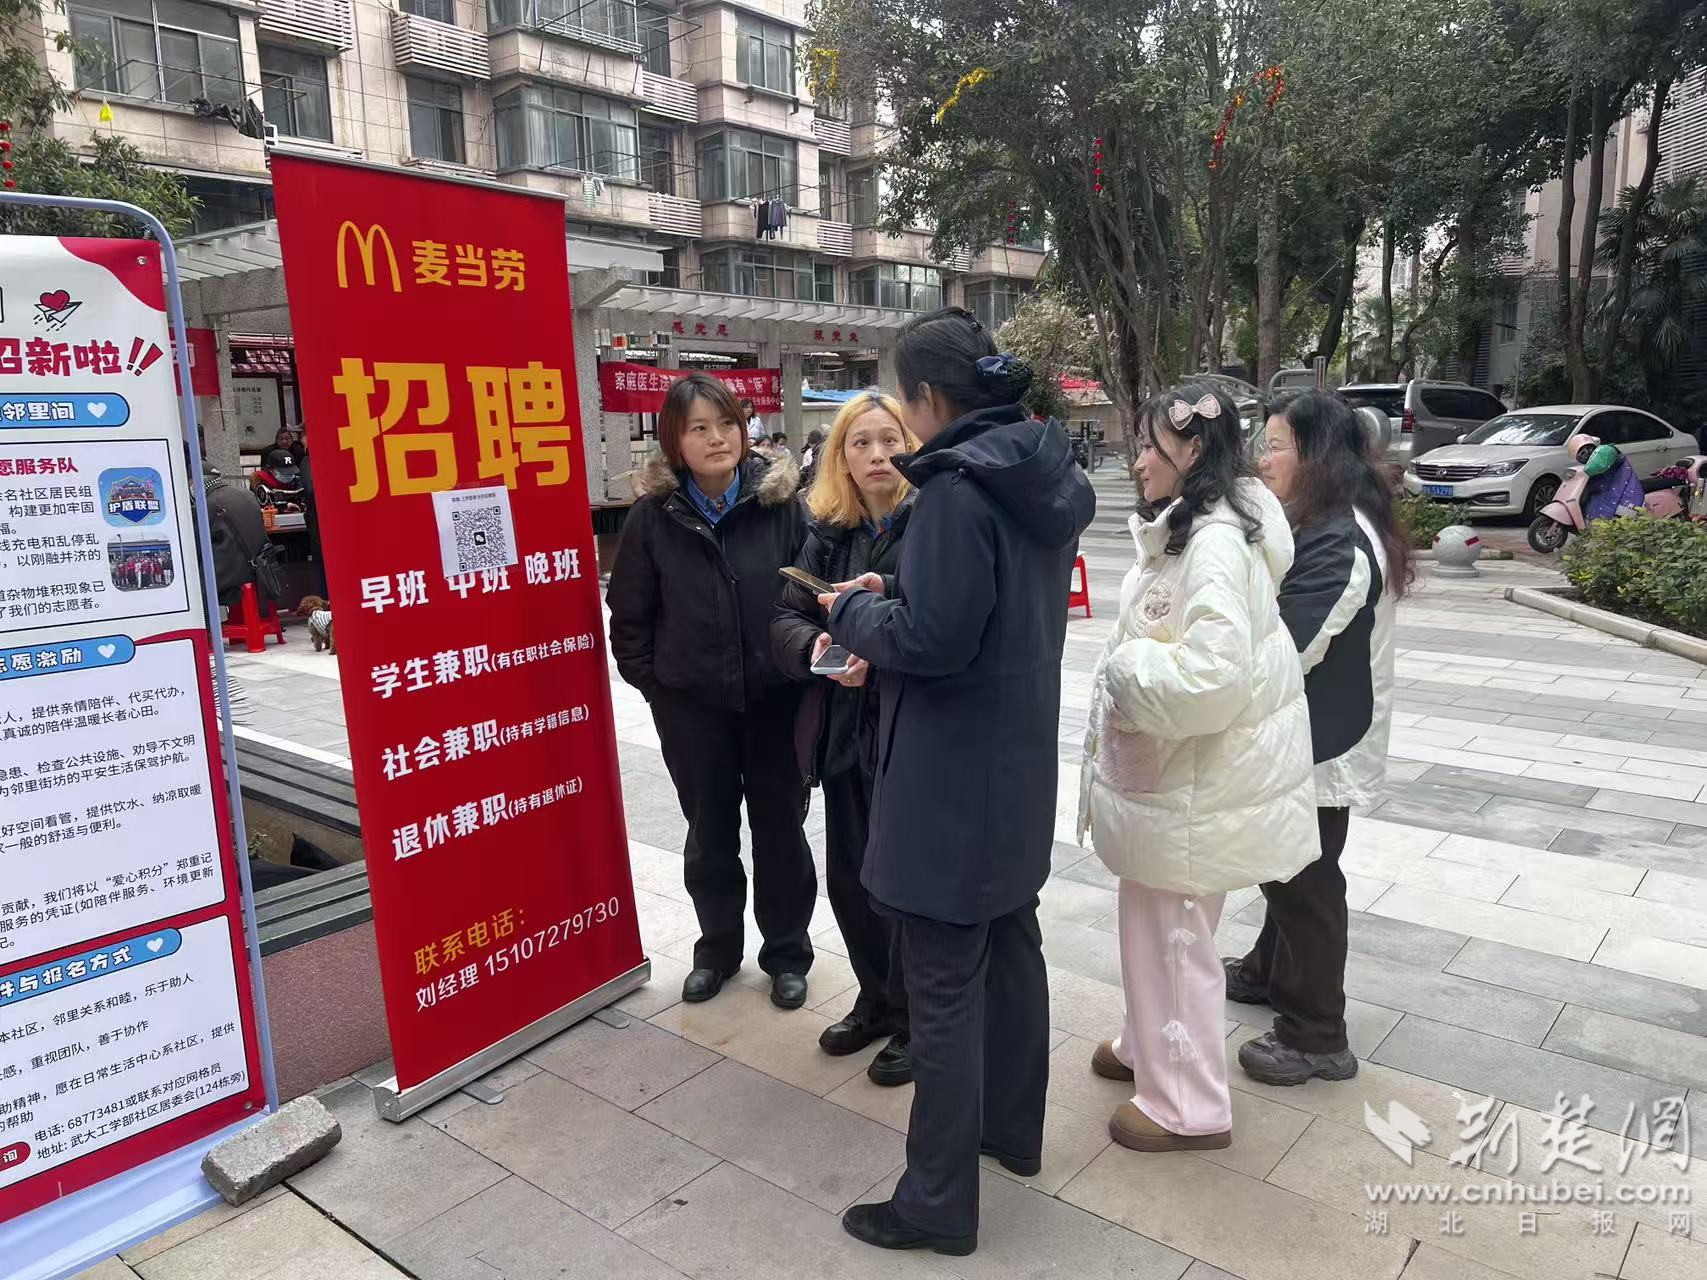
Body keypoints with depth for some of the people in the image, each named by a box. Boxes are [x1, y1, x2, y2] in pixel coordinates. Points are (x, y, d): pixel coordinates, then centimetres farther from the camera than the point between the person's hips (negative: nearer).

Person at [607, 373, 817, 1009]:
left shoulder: (780, 502, -7)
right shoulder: (654, 515, -5)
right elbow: (630, 614, 3)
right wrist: (651, 681, 1)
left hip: (774, 697, 0)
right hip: (691, 703, 1)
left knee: (780, 826, 12)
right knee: (710, 830, 15)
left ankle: (787, 952, 31)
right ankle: (718, 946, 35)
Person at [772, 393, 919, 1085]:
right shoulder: (827, 535, 7)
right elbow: (786, 618, 6)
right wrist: (815, 648, -15)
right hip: (845, 730, 6)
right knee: (849, 877, 15)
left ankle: (915, 1020, 27)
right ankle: (876, 1001, 38)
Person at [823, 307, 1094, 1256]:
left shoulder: (958, 486, -21)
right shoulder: (1044, 477, 8)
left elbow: (931, 640, -24)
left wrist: (852, 611, -6)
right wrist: (894, 596, 8)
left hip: (953, 776, -9)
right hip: (1019, 761, 9)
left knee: (945, 986, 2)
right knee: (1011, 946, 21)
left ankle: (939, 1202, 17)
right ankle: (1014, 1129, 40)